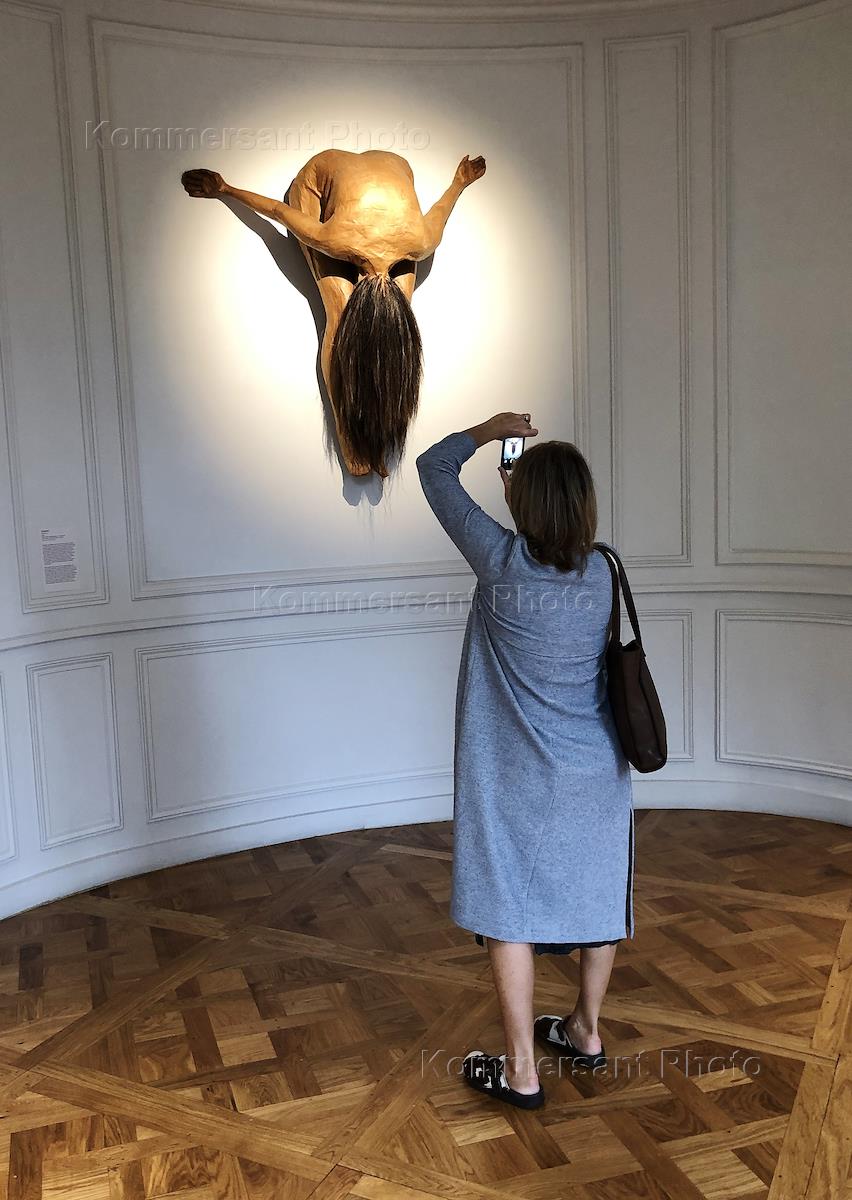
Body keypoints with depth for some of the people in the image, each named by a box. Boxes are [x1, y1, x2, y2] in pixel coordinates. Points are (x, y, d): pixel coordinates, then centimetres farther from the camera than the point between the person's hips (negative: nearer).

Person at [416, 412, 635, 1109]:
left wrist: (489, 430, 11)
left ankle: (522, 1071, 16)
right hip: (599, 771, 5)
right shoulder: (602, 571, -5)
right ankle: (586, 1032, 37)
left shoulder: (503, 560, -16)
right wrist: (531, 483, 18)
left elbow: (434, 469, -4)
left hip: (520, 778, -5)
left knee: (511, 914, 7)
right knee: (597, 900, 18)